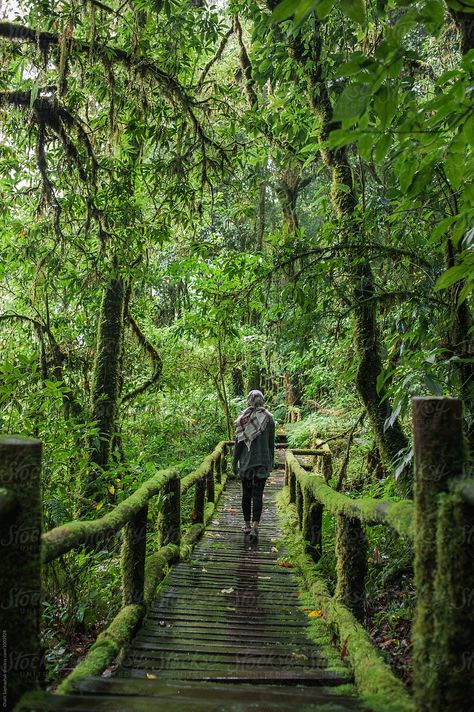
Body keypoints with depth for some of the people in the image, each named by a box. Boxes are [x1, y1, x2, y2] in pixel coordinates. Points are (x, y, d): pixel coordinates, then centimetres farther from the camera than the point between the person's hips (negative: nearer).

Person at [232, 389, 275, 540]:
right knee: (258, 494, -1)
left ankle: (247, 525, 22)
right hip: (263, 461, 0)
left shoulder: (243, 419, -7)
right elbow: (271, 443, 3)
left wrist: (234, 461, 0)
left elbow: (239, 441, -6)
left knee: (246, 493, 12)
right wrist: (271, 462, 13)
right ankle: (255, 527, -13)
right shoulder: (269, 418, -2)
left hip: (246, 460, 0)